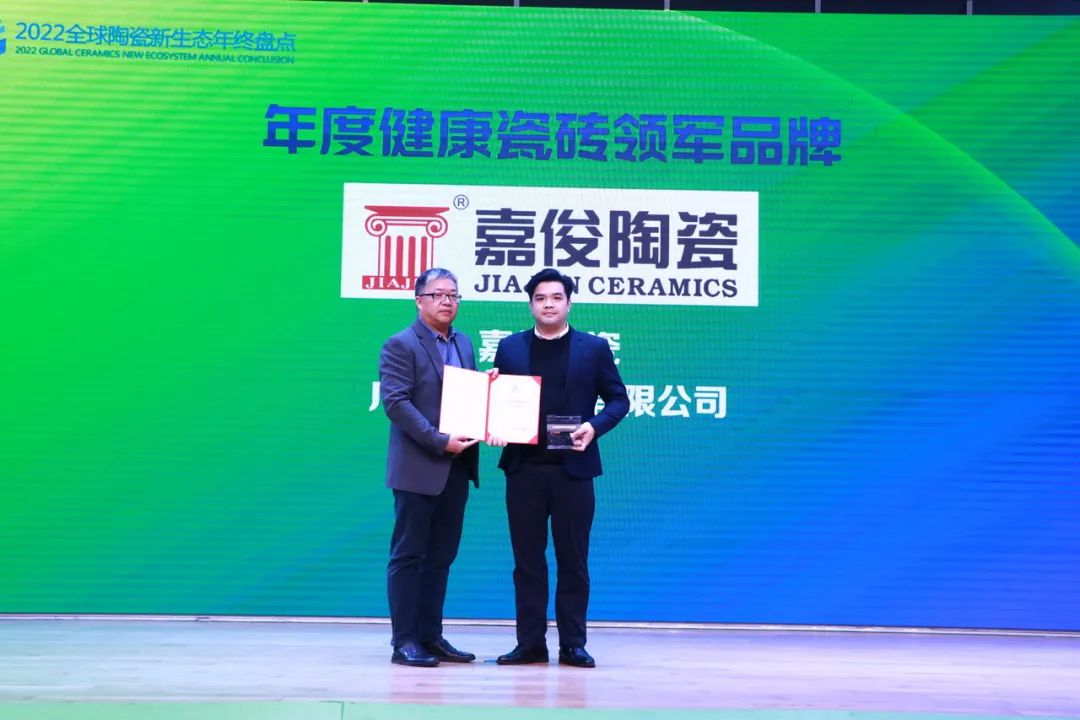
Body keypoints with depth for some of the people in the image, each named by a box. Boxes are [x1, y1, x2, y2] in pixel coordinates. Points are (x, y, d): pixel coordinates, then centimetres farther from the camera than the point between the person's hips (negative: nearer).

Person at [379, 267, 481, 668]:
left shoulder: (464, 345, 15)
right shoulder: (400, 345, -6)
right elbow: (395, 402, -15)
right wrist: (439, 441, -21)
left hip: (456, 468, 7)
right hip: (417, 468, -7)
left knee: (440, 557, 11)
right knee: (408, 556, -1)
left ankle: (431, 636, 18)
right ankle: (404, 641, 4)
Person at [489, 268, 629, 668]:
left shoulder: (594, 348, 5)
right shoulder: (510, 347, 10)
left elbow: (618, 399, 5)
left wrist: (595, 426, -13)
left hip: (573, 468, -2)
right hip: (524, 468, 2)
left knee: (573, 560, 4)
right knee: (527, 559, 6)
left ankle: (573, 644, 12)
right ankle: (530, 644, 12)